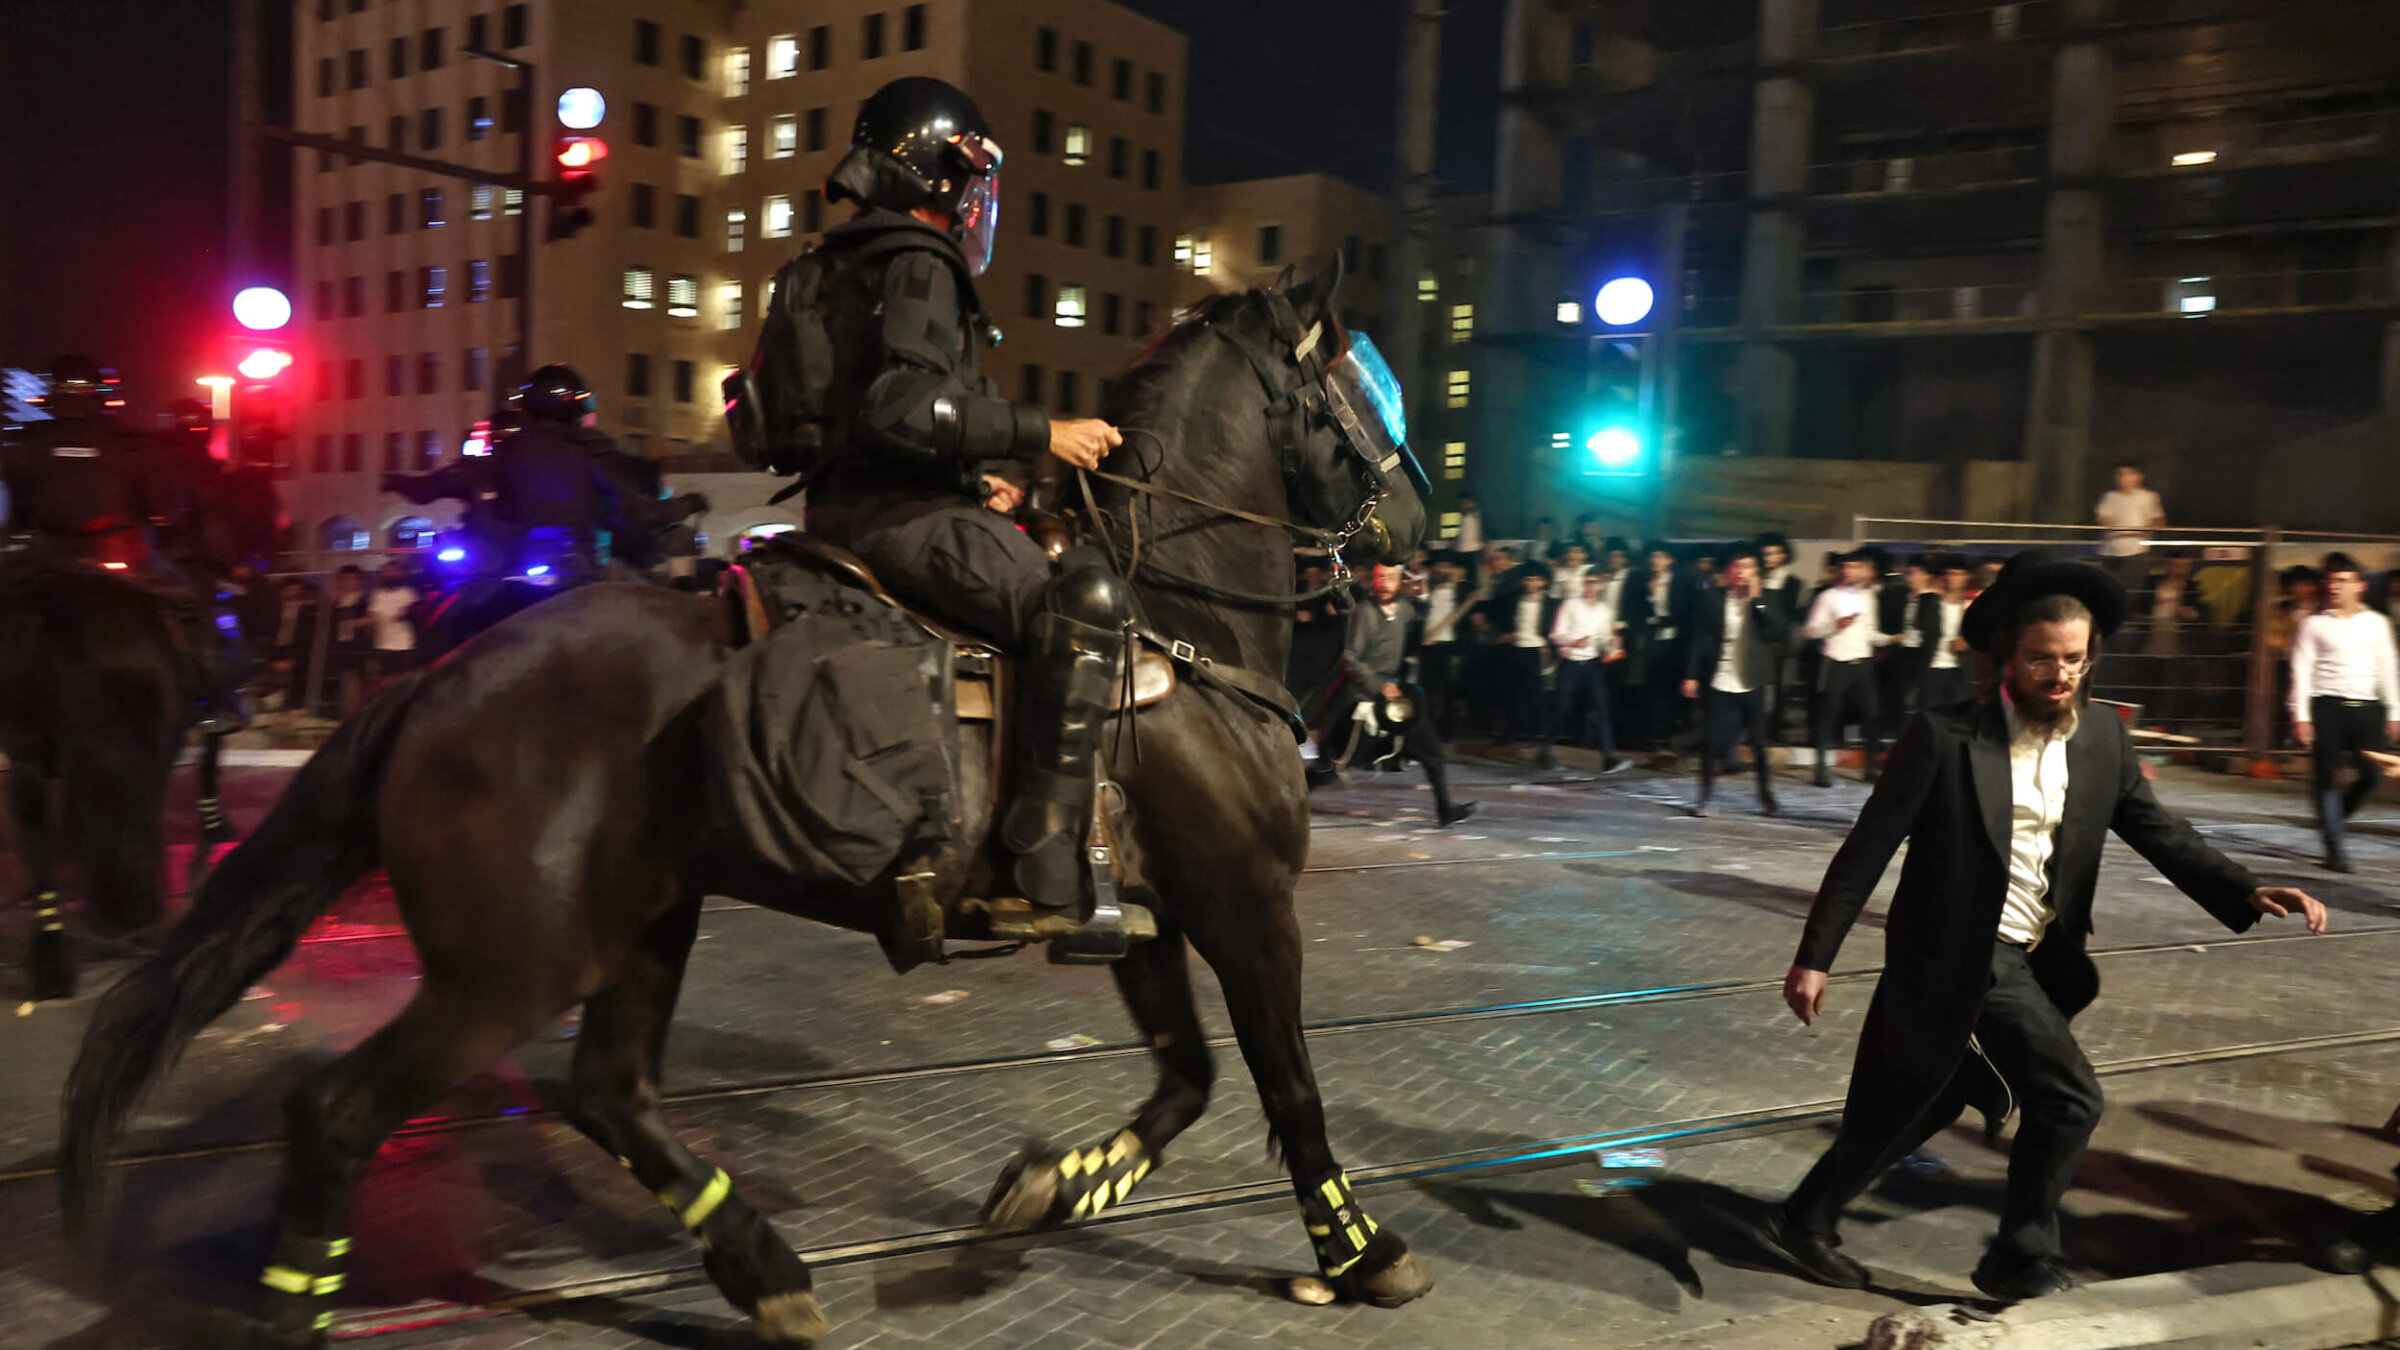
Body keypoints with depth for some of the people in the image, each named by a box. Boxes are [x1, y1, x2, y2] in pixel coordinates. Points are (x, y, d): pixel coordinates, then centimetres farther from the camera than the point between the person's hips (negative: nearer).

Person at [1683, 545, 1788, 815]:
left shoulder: (1766, 600, 4)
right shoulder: (1713, 600, 2)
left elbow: (1776, 631, -10)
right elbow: (1700, 639, 2)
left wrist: (1756, 599, -12)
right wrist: (1691, 675, -3)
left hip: (1752, 684, 0)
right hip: (1718, 682, 0)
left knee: (1760, 743, 5)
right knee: (1711, 742, 0)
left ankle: (1766, 794, 19)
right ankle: (1704, 796, 10)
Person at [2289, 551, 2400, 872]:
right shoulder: (2314, 624, 3)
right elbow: (2301, 670, 0)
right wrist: (2300, 716, -6)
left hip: (2366, 707, 3)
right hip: (2327, 705, -3)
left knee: (2372, 774, -4)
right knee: (2327, 777, -5)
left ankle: (2332, 818, 23)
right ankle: (2334, 849, 1)